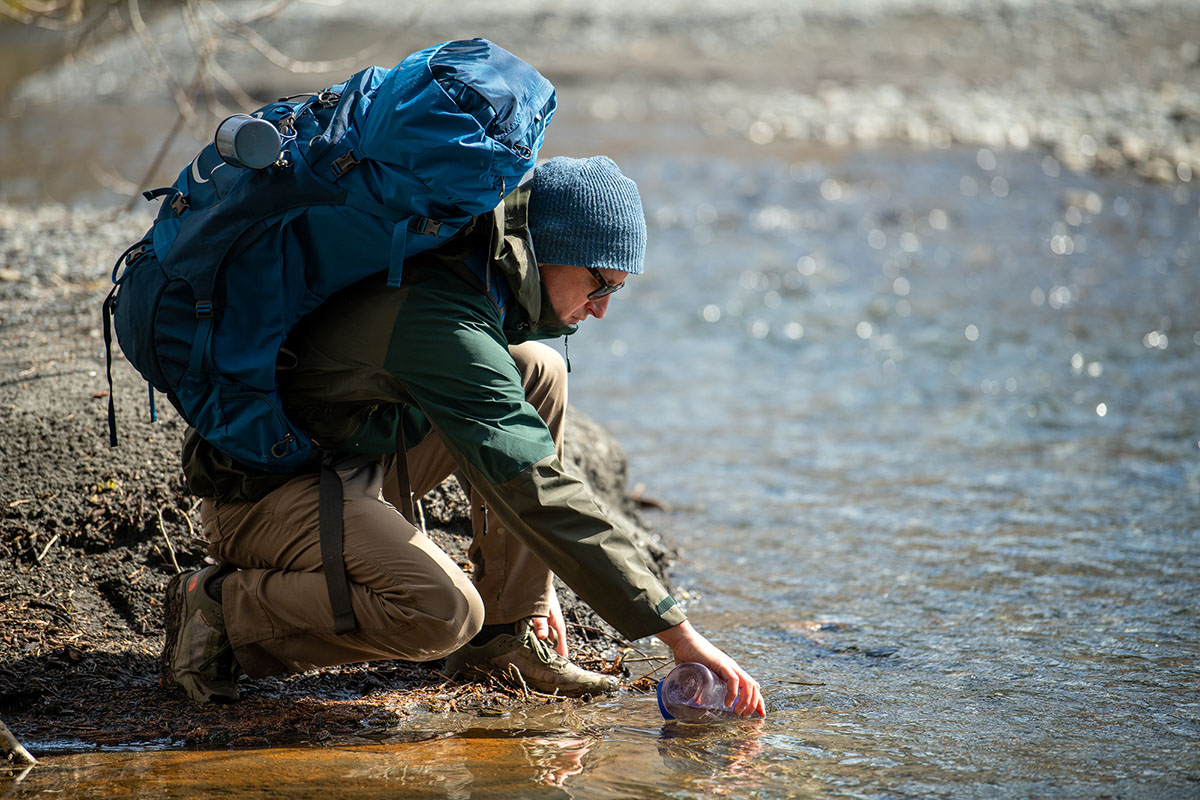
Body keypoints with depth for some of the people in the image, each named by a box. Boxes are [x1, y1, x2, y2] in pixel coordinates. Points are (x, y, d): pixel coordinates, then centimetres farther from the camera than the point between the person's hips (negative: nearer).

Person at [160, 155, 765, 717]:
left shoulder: (487, 287, 3)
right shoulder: (442, 320, -28)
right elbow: (534, 493, -32)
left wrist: (536, 586, 15)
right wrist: (678, 633, -32)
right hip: (266, 492, -10)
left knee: (539, 372, 1)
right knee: (443, 614, -31)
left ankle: (505, 633, 4)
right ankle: (221, 607, -10)